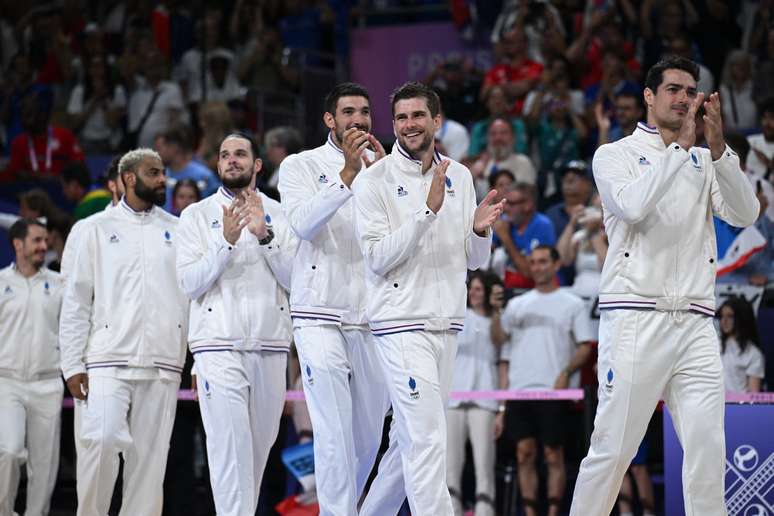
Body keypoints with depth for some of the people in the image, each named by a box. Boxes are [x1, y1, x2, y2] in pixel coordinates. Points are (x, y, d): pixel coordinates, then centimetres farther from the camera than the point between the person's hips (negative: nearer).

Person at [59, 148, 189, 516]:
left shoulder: (177, 230, 14)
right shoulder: (98, 229, 9)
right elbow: (76, 300, 6)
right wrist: (72, 364, -2)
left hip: (163, 365, 2)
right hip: (107, 361, -2)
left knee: (149, 455, -1)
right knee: (100, 441, -18)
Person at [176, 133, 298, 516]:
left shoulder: (278, 214, 12)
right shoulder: (197, 215, 7)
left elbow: (295, 279, 3)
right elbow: (189, 283, -2)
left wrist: (265, 235, -11)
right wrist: (226, 240, -14)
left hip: (270, 344, 3)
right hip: (219, 345, -3)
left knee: (260, 444, 6)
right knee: (231, 445, -14)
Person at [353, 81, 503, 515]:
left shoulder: (460, 177, 10)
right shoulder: (375, 181, -6)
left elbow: (475, 261, 14)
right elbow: (377, 259, -14)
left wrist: (480, 231, -9)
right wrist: (429, 211, -21)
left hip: (447, 324, 6)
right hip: (402, 323, -6)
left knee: (412, 439, 10)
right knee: (429, 439, -13)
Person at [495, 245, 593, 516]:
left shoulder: (573, 304, 6)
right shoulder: (517, 304, 17)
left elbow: (585, 346, 1)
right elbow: (499, 337, 15)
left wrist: (566, 373, -14)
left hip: (553, 391, -4)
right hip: (519, 389, 4)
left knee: (554, 455, -3)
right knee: (524, 453, 1)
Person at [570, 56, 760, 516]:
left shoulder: (705, 161, 18)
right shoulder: (616, 155, 7)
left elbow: (745, 214, 1)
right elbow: (634, 205, -14)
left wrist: (718, 148, -10)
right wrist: (681, 144, -14)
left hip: (696, 324, 4)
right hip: (635, 318, -4)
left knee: (709, 450, -4)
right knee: (613, 448, -5)